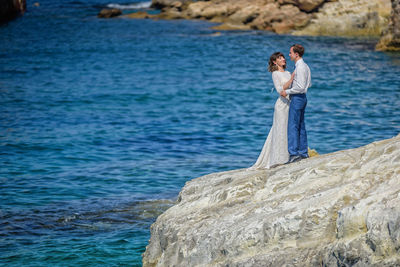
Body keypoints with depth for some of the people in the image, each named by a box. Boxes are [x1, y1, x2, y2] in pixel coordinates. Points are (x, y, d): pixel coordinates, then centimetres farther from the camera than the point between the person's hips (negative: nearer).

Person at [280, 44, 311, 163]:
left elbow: (301, 87, -24)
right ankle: (303, 152, 17)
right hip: (302, 97, 10)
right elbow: (309, 84, 23)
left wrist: (287, 92, -15)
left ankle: (294, 153, -13)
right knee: (301, 126, 13)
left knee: (293, 126, -10)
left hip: (297, 98, -10)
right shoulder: (305, 66, 14)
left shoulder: (300, 67, -18)